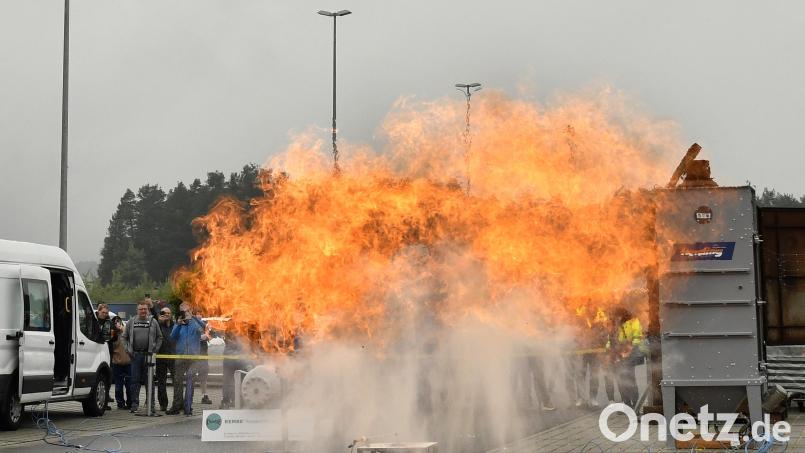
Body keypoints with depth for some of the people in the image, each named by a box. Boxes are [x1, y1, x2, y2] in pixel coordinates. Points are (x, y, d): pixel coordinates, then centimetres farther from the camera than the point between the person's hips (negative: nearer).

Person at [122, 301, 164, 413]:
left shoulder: (153, 322, 5)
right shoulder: (131, 322, 7)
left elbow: (159, 337, 10)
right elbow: (125, 337, 14)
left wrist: (155, 350, 1)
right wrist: (128, 349, 4)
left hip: (148, 355, -1)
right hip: (135, 355, 1)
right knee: (135, 380, 1)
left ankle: (151, 404, 8)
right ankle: (134, 404, 6)